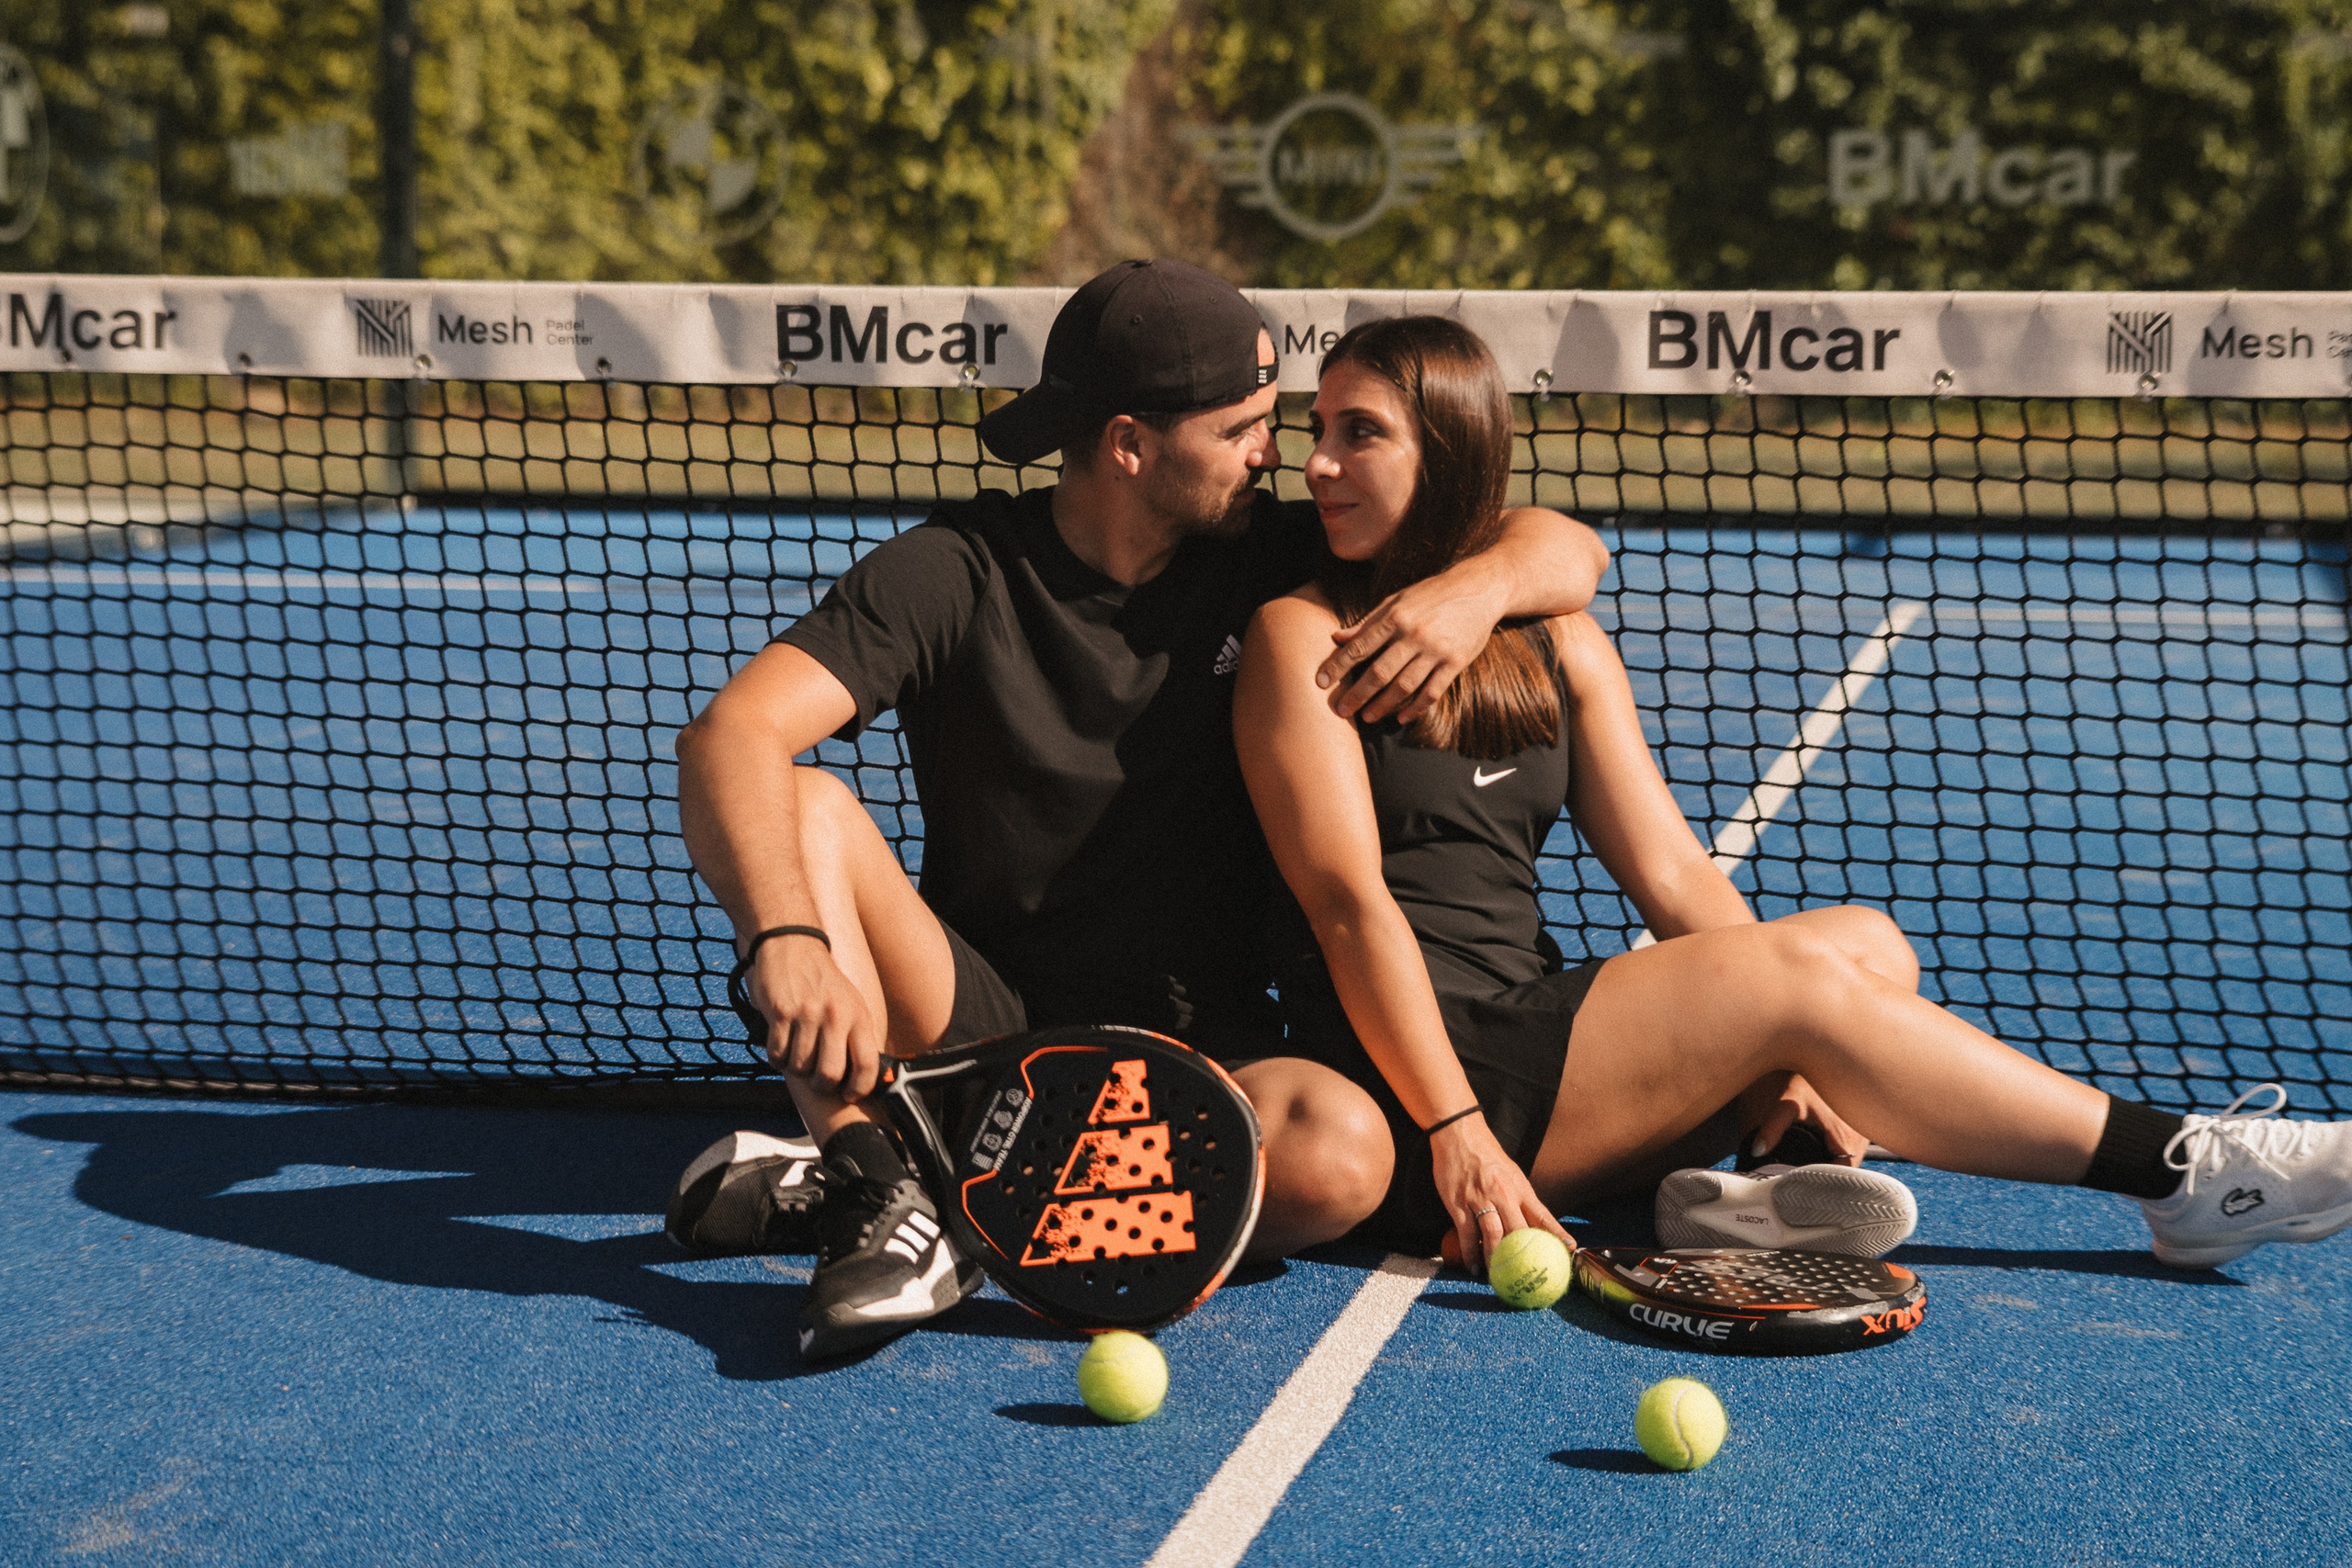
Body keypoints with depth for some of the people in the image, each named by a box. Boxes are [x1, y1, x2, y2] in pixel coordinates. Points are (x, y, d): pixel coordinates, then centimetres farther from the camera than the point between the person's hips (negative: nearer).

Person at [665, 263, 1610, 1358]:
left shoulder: (1271, 562, 1)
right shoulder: (957, 571, -9)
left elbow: (1572, 551, 6)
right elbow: (732, 734, -23)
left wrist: (1477, 587, -19)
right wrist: (785, 938, -42)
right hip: (976, 1024, -2)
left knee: (1340, 1153, -33)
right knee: (800, 807, -25)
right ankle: (882, 1201, -36)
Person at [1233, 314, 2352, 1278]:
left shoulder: (1557, 646, 14)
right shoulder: (1303, 637, -3)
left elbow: (1671, 871, 7)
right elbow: (1349, 901, -13)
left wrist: (1783, 1064, -8)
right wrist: (1456, 1133, -22)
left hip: (1537, 1032, 7)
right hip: (1402, 1092, -7)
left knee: (1866, 944, -6)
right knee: (1794, 973, -19)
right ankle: (2175, 1173, -12)